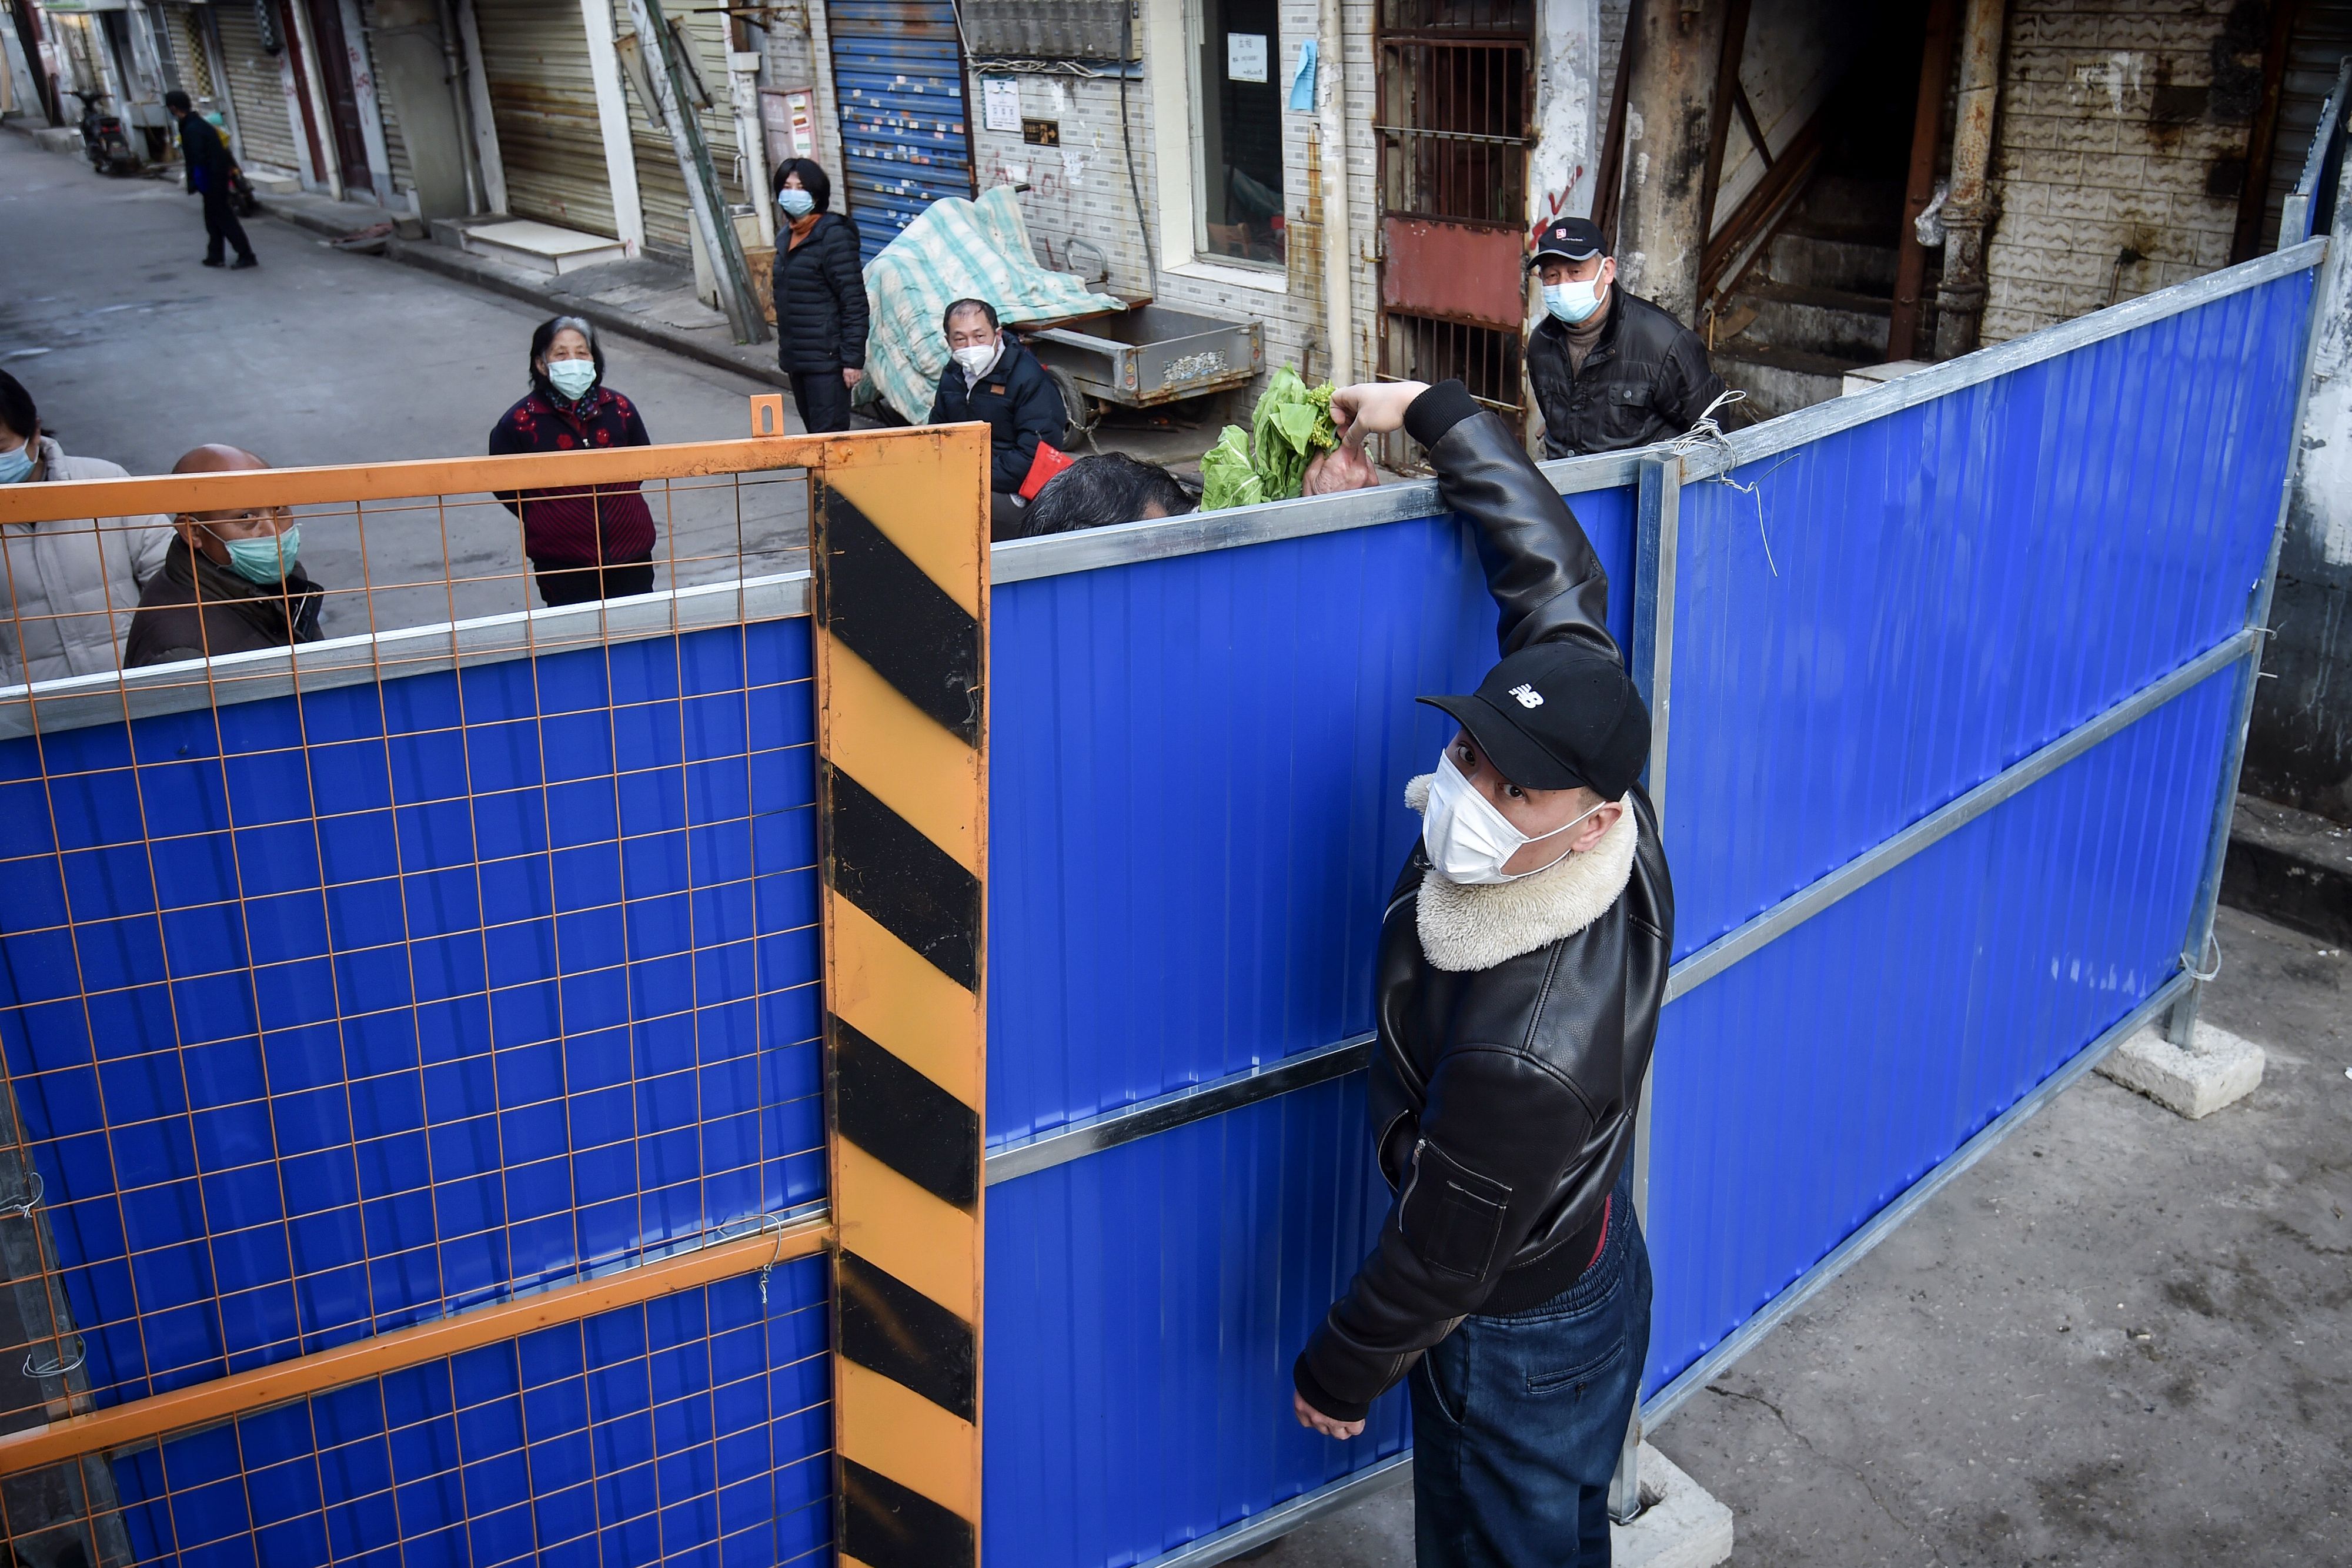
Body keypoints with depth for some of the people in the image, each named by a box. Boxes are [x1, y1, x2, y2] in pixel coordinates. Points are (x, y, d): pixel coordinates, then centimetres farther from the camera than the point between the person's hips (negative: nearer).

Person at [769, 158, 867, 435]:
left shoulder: (833, 235, -12)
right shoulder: (786, 237, 13)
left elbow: (854, 302, -16)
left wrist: (853, 359, -19)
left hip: (827, 359, -8)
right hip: (797, 358, 9)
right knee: (814, 434, 13)